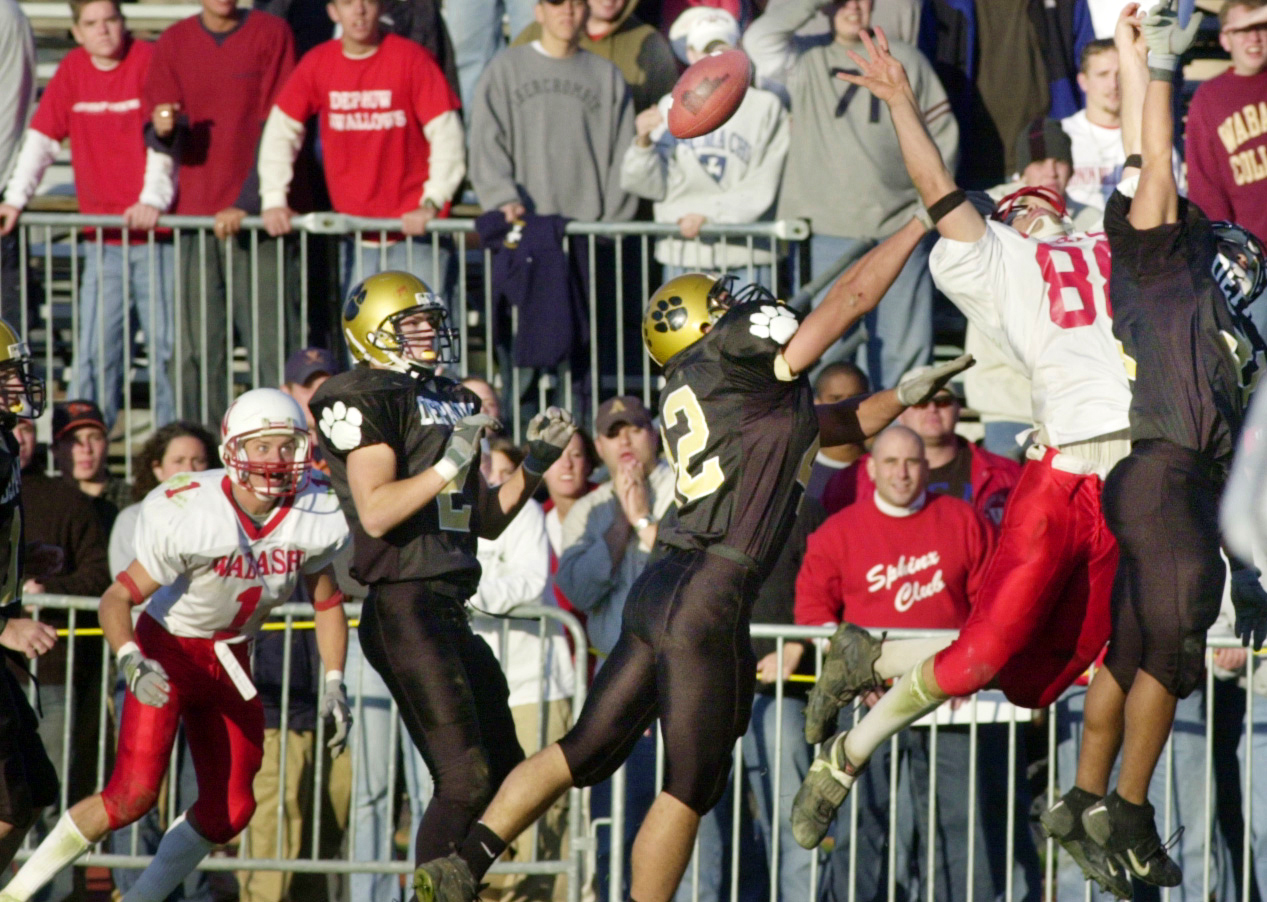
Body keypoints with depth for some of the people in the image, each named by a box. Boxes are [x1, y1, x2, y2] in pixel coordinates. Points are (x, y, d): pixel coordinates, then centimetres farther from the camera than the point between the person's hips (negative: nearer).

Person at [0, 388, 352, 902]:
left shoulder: (315, 517, -12)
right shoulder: (191, 516, -28)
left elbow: (327, 601, 7)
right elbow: (118, 598, -24)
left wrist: (334, 685, 0)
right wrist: (132, 662, -42)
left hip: (229, 660, 6)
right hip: (168, 649, -6)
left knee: (229, 811, 2)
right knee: (134, 793, -20)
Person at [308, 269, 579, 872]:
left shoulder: (452, 404, 18)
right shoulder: (368, 400, -7)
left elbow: (487, 521, 24)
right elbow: (376, 512, -17)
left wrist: (534, 465, 11)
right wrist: (448, 465, -20)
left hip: (450, 611, 9)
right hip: (405, 609, -9)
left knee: (504, 773, 10)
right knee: (465, 777, -13)